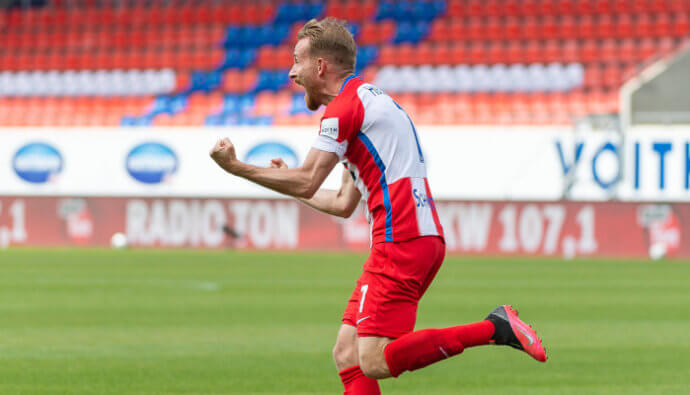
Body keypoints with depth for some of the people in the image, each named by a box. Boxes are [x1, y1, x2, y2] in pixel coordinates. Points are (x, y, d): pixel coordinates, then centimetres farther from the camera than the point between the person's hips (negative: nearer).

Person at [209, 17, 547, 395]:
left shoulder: (345, 105, -6)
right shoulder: (369, 100, 25)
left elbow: (306, 182, -12)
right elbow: (343, 203, 27)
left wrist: (236, 167, -3)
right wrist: (288, 180, 38)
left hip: (400, 242, -10)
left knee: (374, 361, -17)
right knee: (347, 354, 7)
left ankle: (493, 328, -18)